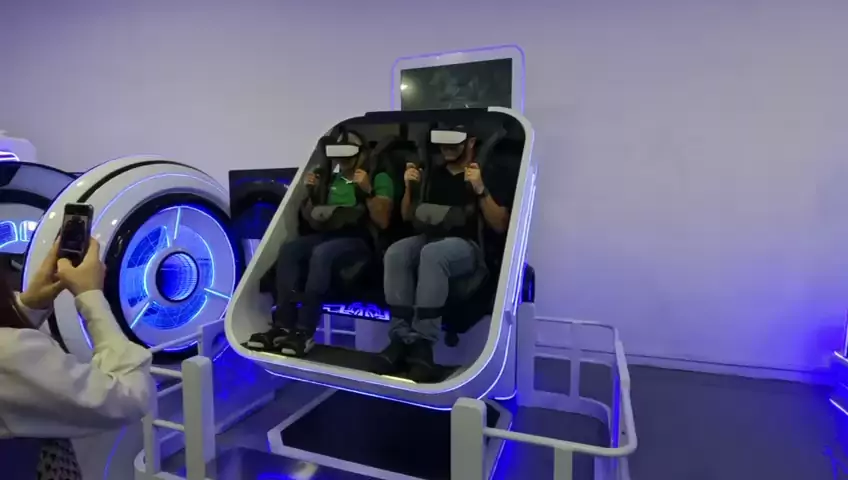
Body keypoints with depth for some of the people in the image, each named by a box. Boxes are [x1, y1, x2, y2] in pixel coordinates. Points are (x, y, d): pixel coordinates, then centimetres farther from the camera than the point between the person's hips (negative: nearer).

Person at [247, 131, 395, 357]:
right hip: (328, 234, 6)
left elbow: (383, 222, -8)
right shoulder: (332, 179, 19)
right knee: (288, 249, -24)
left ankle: (304, 330, -32)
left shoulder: (379, 178, 3)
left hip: (360, 239, -5)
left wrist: (368, 191, -18)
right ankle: (284, 325, -25)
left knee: (321, 253, -36)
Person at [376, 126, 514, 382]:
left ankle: (423, 343, -33)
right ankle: (401, 338, -29)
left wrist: (481, 190, -17)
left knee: (433, 253, -39)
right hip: (430, 239, 5)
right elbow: (408, 217, 19)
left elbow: (500, 226, -4)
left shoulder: (490, 175, 5)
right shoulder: (434, 174, 19)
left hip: (470, 248, -4)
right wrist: (409, 188, 1)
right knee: (395, 253, -30)